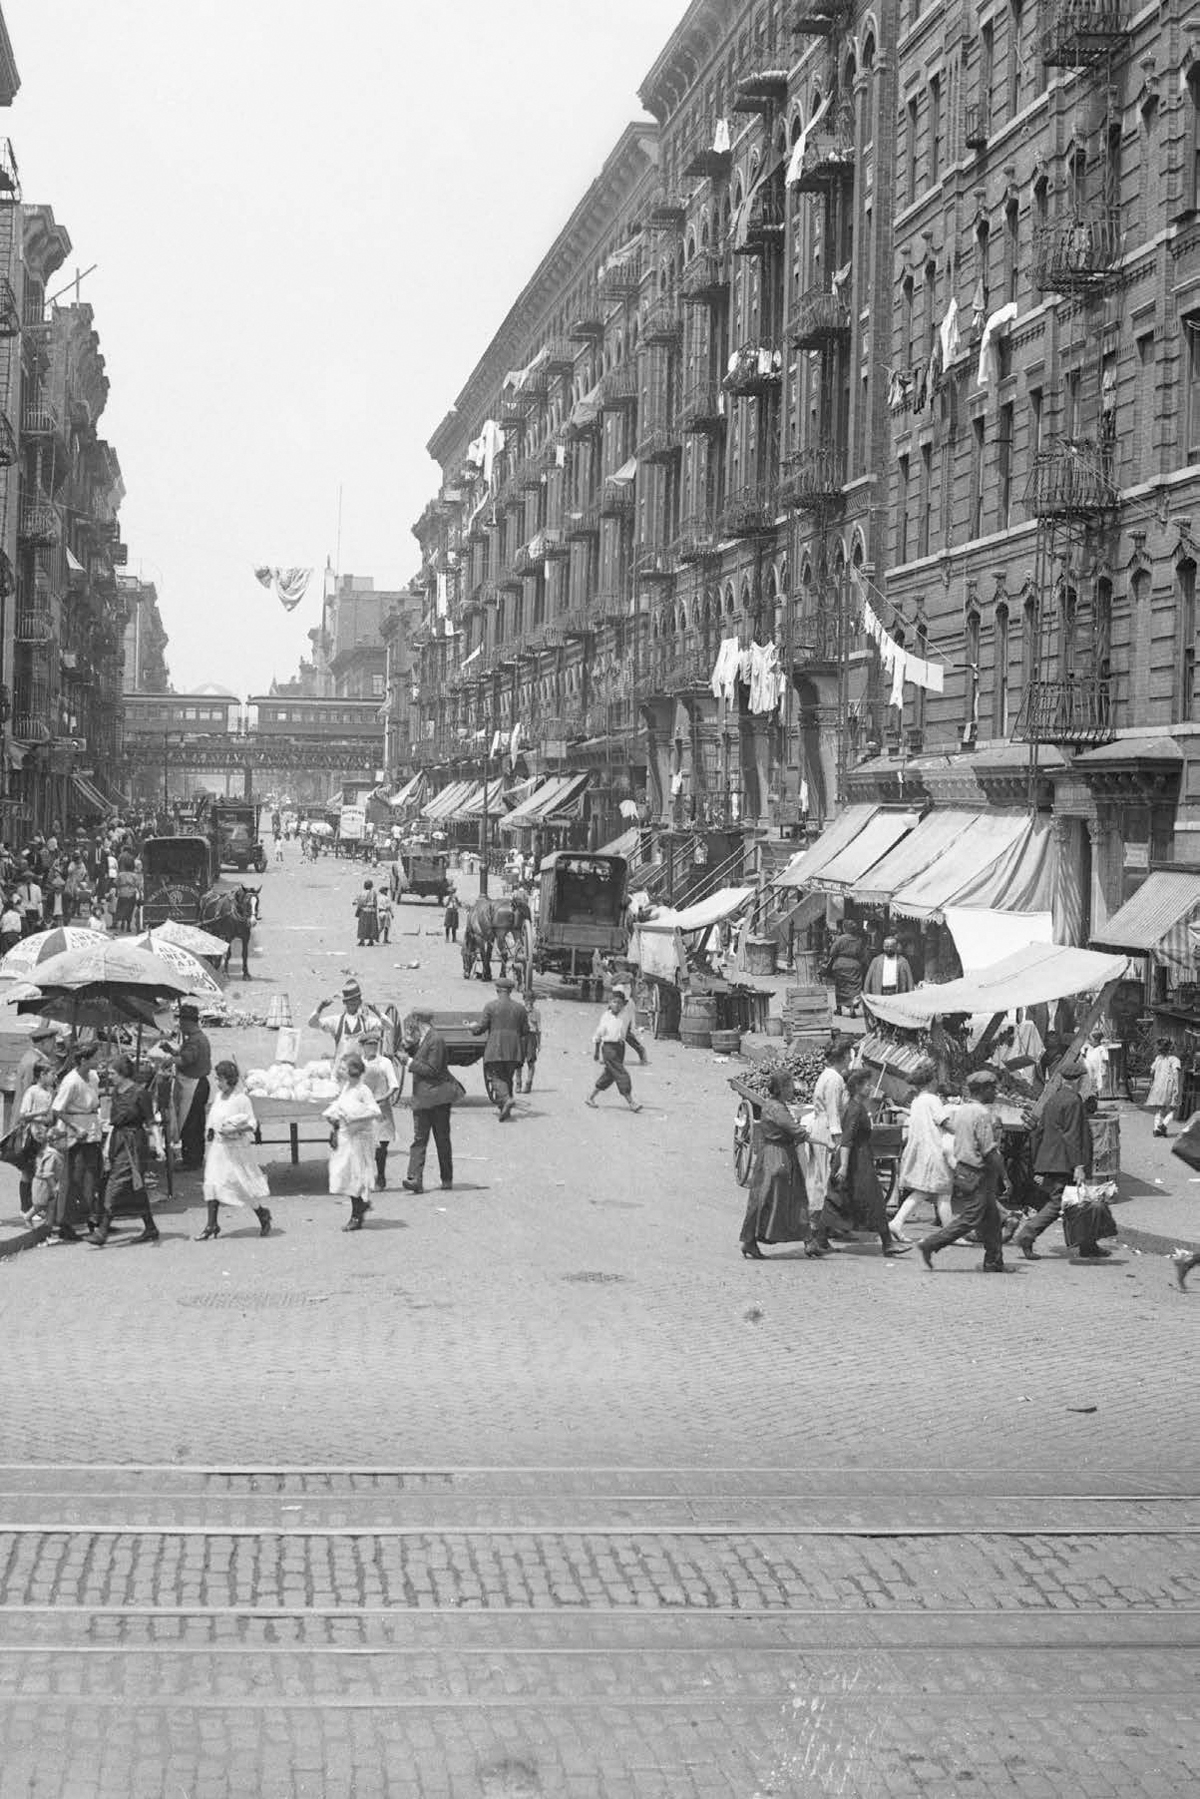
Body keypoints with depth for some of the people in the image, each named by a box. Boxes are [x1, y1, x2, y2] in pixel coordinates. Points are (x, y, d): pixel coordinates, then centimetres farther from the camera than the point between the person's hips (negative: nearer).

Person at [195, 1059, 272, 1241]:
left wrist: (236, 1129, -25)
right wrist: (210, 1130, 6)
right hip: (217, 1145, 7)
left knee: (243, 1185, 0)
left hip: (237, 1147, -7)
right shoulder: (219, 1096, 9)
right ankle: (212, 1224, 2)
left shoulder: (241, 1099, -12)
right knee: (212, 1183, 0)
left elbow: (252, 1123, -12)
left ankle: (262, 1215, 21)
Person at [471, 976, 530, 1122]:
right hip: (514, 1050, 4)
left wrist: (472, 1027, 18)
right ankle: (504, 1110, 14)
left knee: (496, 1077, -3)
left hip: (495, 1050, -4)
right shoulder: (520, 1008, 8)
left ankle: (506, 1099, -28)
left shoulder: (491, 1006, -4)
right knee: (507, 1077, 14)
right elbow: (525, 1032, 10)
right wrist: (522, 1054, 17)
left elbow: (480, 1028, -6)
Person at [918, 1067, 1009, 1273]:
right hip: (976, 1174, -10)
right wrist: (1004, 1177, -11)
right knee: (969, 1218, -5)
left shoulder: (961, 1109, 11)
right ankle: (930, 1244, -5)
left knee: (992, 1221, 14)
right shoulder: (982, 1114, -17)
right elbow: (990, 1151, -19)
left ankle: (994, 1264, 17)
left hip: (963, 1169, 10)